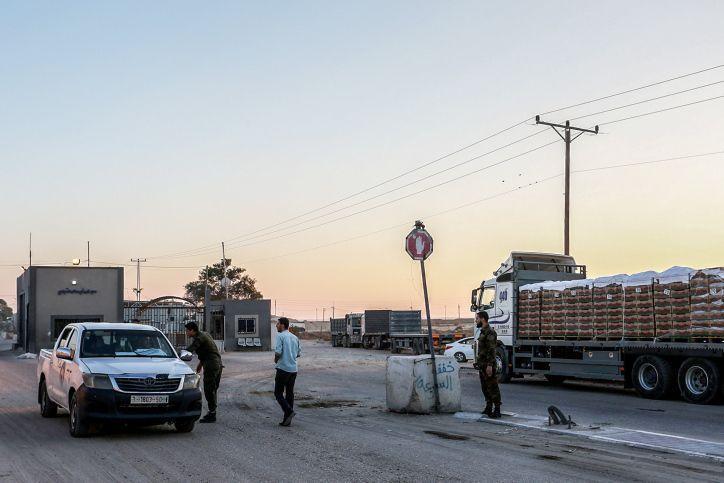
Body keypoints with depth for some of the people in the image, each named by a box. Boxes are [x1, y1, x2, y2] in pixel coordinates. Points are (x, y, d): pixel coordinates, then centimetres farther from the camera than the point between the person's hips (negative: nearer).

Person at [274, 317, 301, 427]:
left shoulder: (280, 336, -9)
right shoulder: (295, 337, 12)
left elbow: (278, 351, -19)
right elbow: (299, 353, 15)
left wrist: (276, 359, 1)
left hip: (283, 368, -6)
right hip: (293, 369, 7)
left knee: (278, 393, 3)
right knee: (289, 393, 9)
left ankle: (289, 411, -16)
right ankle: (287, 420, 9)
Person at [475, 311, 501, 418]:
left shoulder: (490, 332, -16)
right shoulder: (483, 331, 16)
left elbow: (491, 350, -21)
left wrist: (489, 365, -24)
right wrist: (479, 363, 22)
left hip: (488, 365, -10)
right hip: (482, 365, 10)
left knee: (492, 388, -6)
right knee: (485, 387, 14)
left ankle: (497, 410, -3)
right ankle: (488, 408, 21)